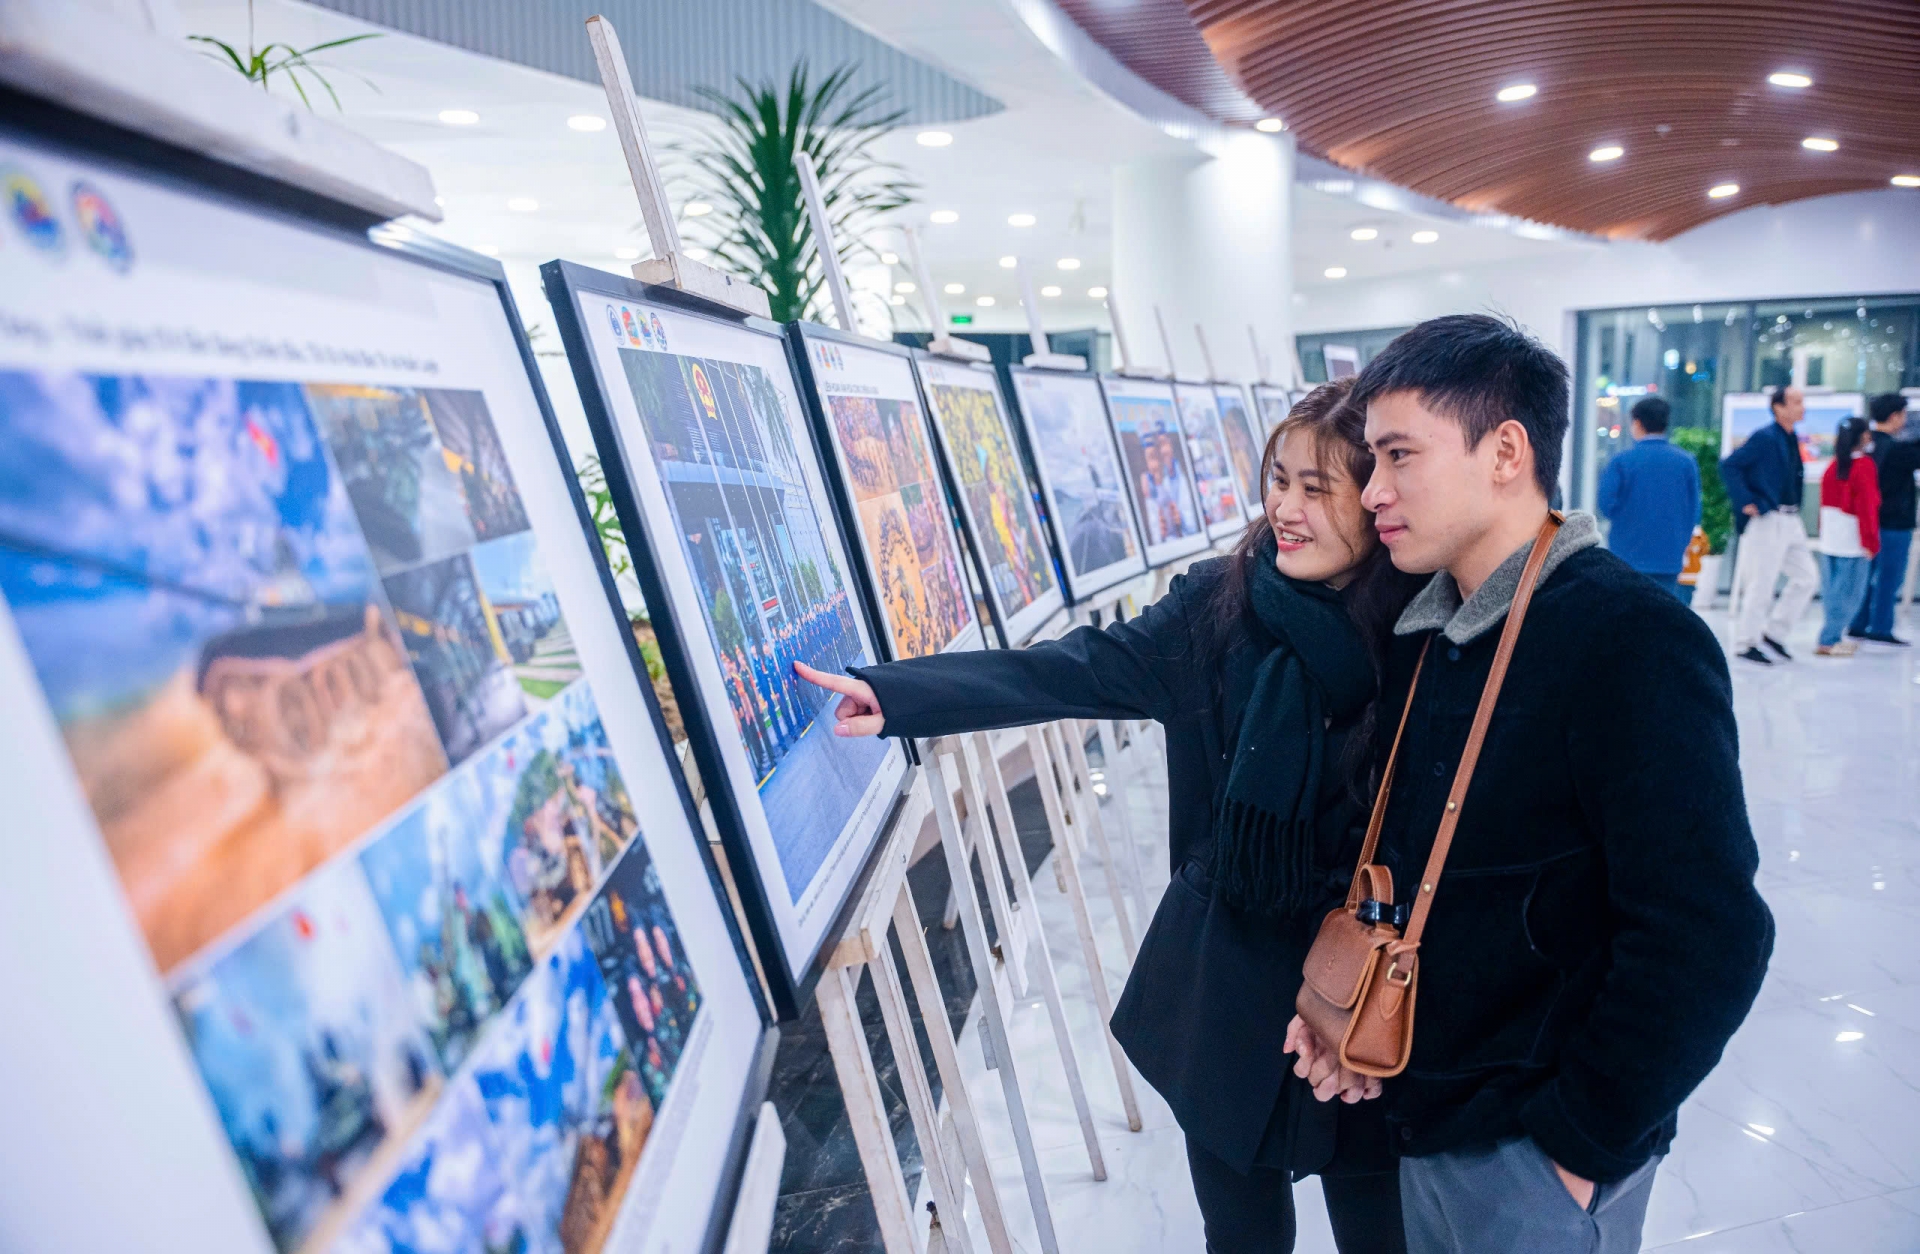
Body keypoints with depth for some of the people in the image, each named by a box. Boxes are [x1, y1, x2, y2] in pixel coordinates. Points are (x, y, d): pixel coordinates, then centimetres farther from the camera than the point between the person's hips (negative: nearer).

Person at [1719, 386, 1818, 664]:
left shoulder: (1791, 440, 13)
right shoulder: (1764, 438, -13)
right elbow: (1729, 465, -20)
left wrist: (1794, 508, 15)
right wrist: (1746, 503, -19)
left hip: (1790, 522, 9)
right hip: (1767, 521, -9)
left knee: (1807, 577, 9)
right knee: (1761, 585, -3)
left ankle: (1774, 632, 19)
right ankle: (1745, 644, 8)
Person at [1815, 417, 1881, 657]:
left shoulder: (1833, 465, 7)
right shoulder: (1864, 466, -12)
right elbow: (1867, 506, -13)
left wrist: (1824, 533, 17)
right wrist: (1870, 542, -9)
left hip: (1829, 539, 7)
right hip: (1853, 543, -7)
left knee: (1835, 591, 14)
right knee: (1849, 594, 0)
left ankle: (1832, 637, 19)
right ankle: (1828, 641, 0)